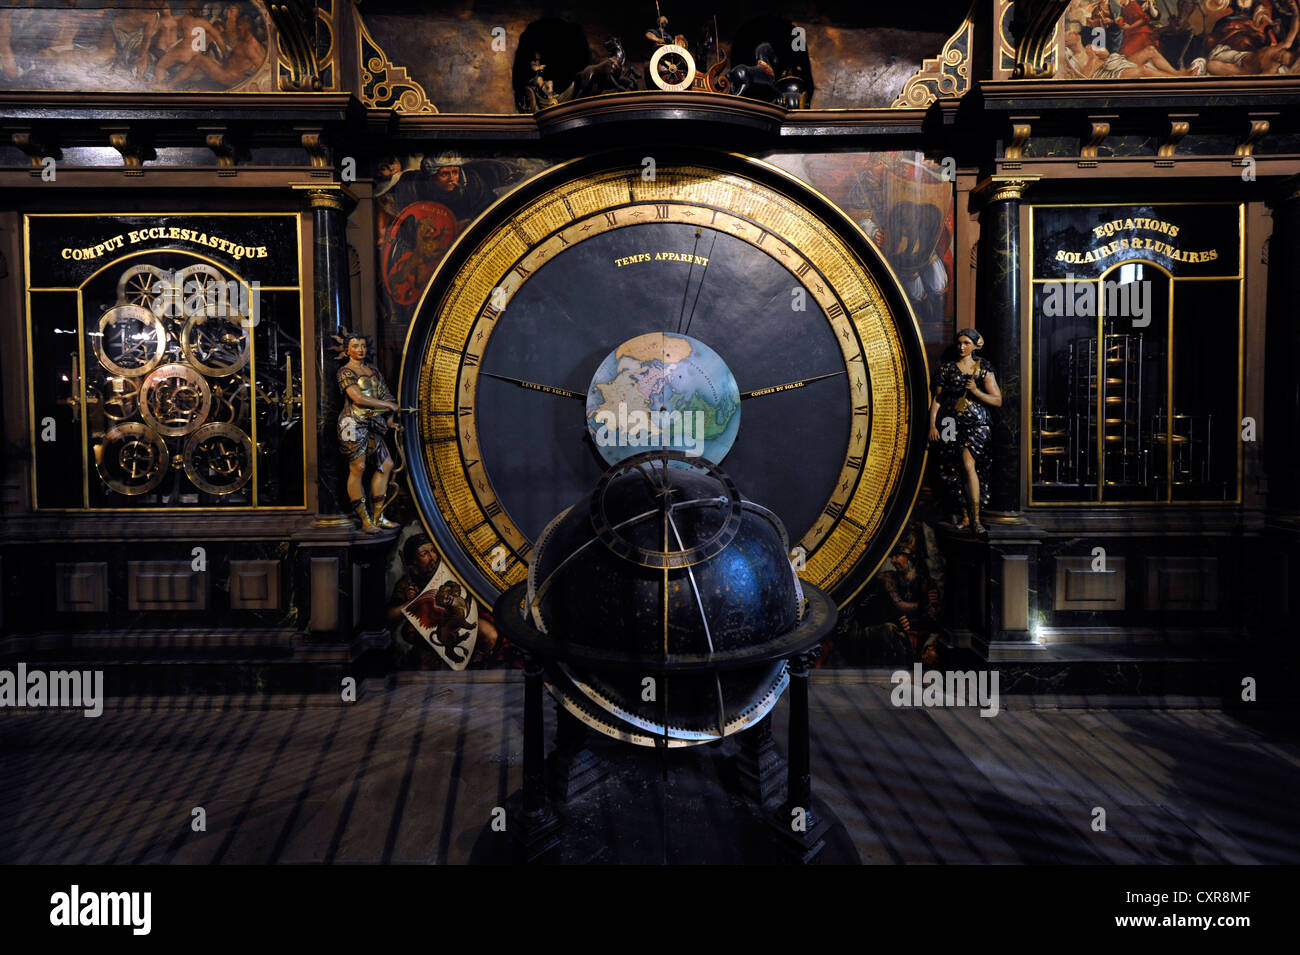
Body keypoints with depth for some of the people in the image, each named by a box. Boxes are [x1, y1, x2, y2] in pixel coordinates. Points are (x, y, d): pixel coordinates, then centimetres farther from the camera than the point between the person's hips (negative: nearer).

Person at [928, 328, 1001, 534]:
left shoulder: (984, 369, 5)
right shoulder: (947, 368, 9)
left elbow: (997, 401, 4)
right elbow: (937, 399, 10)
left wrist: (976, 391, -11)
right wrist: (932, 425, 0)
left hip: (976, 424, -3)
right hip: (951, 424, 3)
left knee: (968, 464, -20)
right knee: (955, 471, 4)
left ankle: (975, 518, -18)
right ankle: (965, 517, 15)